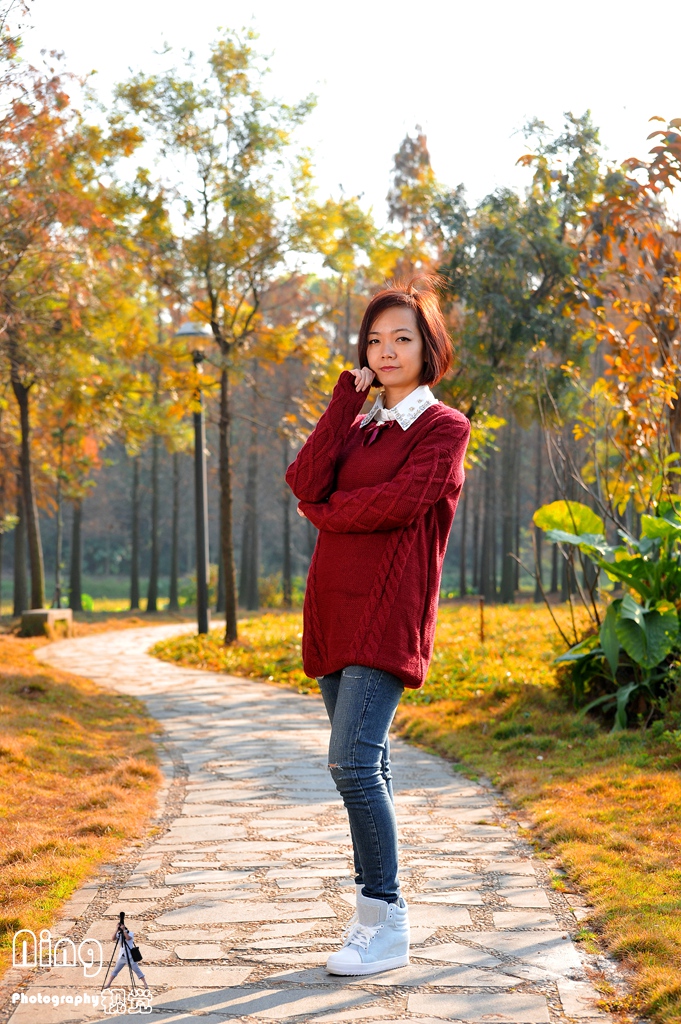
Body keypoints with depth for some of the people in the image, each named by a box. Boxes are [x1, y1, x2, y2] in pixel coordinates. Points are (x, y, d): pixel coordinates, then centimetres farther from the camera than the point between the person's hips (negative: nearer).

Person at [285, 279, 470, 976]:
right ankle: (375, 912, 17)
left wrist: (325, 511, 0)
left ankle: (387, 924, -9)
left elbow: (401, 501, -16)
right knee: (361, 765, 9)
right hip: (335, 607, 7)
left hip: (388, 612, -7)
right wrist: (348, 396, 2)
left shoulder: (444, 427, 1)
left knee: (354, 761, -16)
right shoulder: (359, 428, 20)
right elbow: (306, 482, 0)